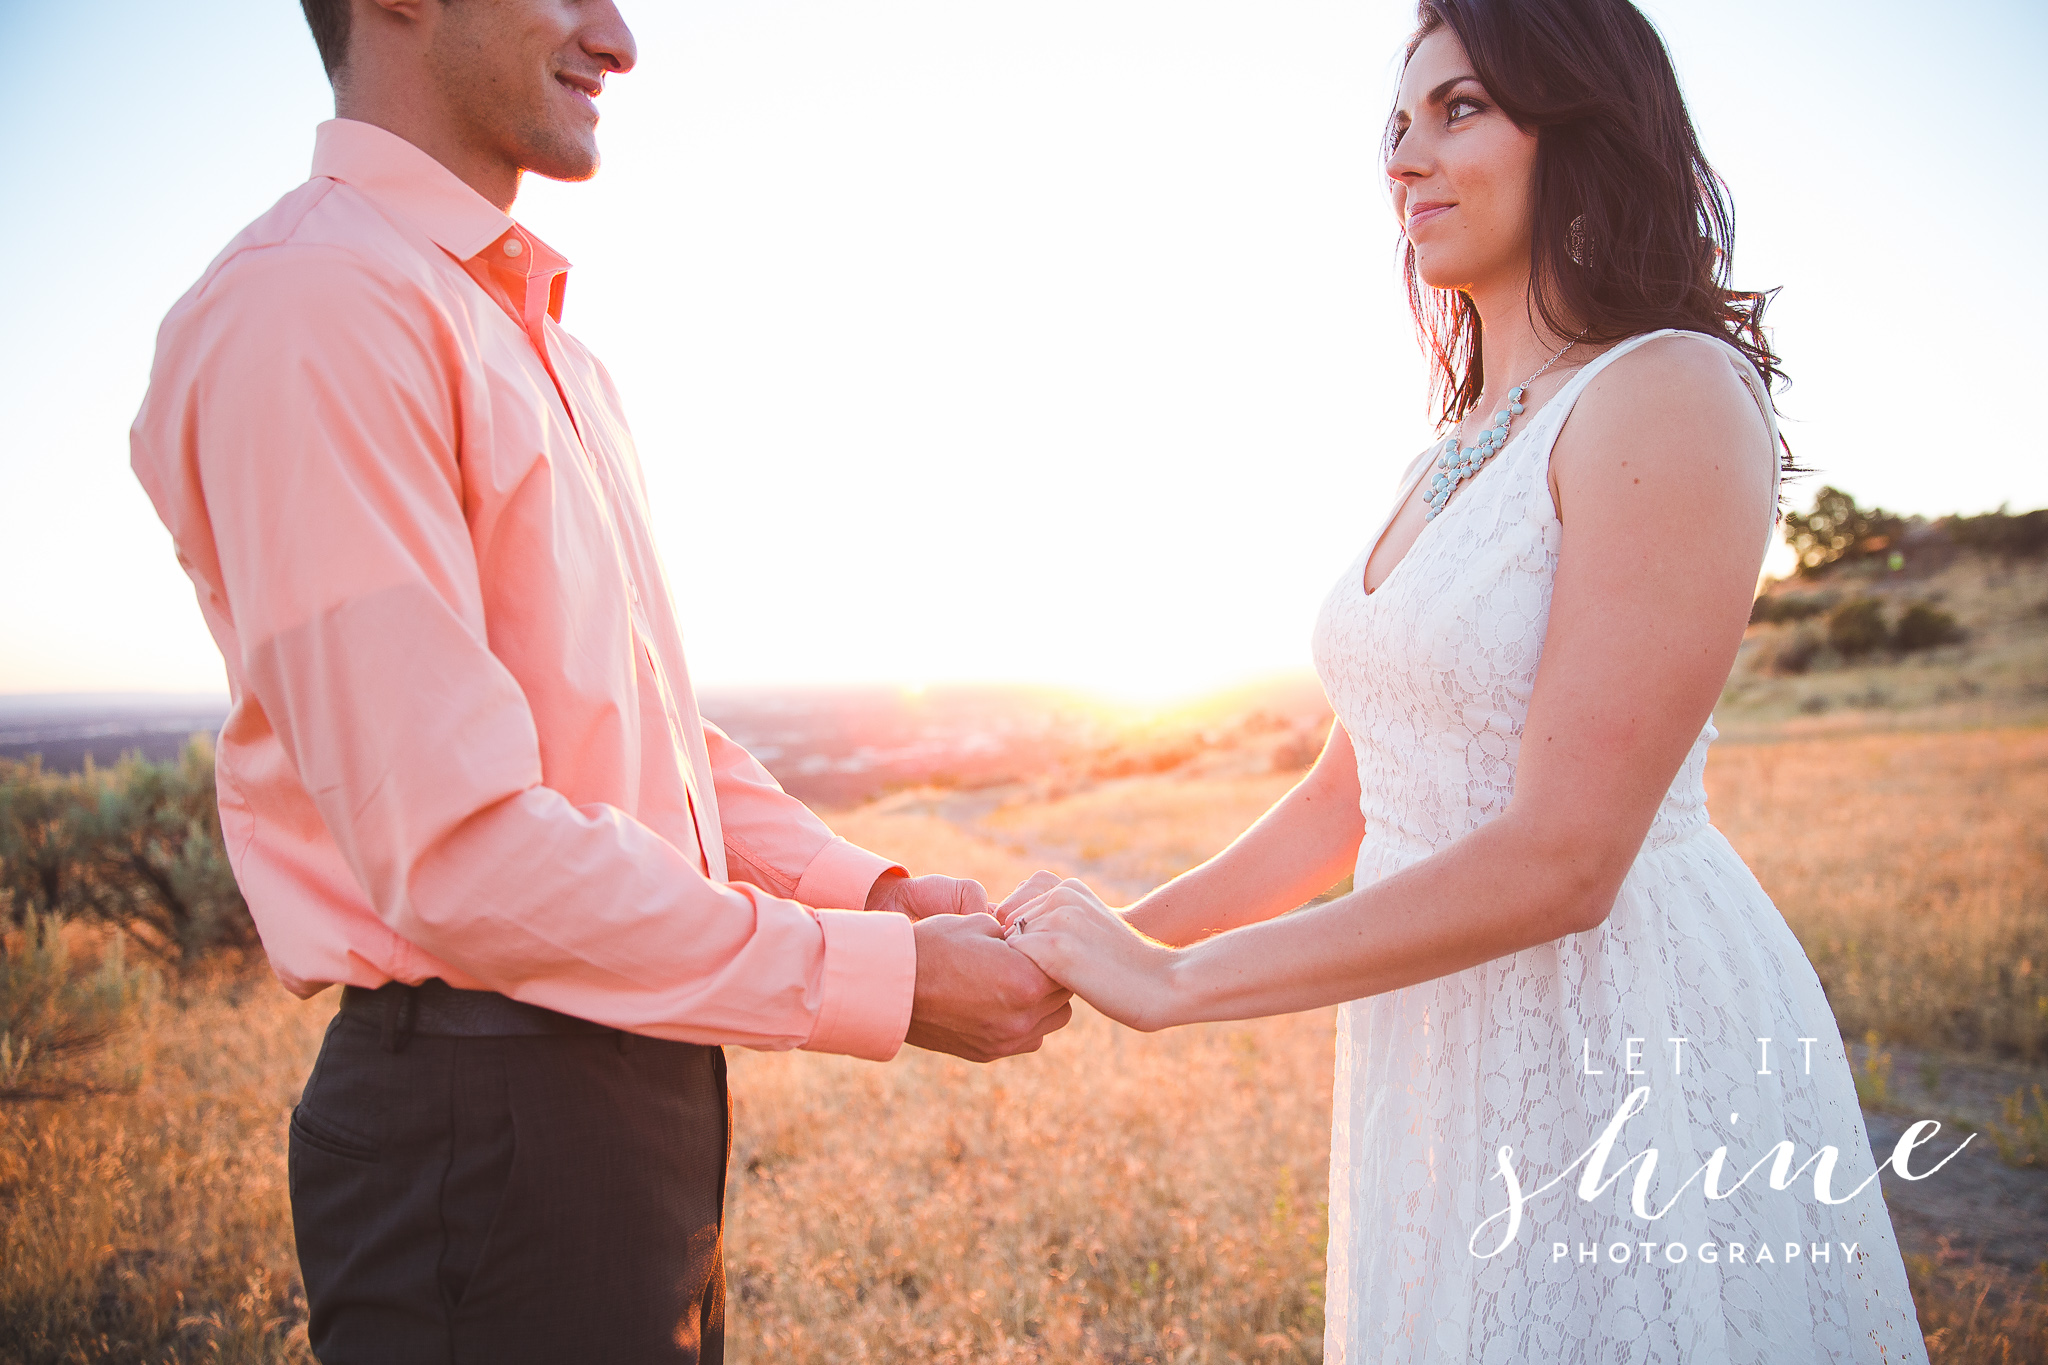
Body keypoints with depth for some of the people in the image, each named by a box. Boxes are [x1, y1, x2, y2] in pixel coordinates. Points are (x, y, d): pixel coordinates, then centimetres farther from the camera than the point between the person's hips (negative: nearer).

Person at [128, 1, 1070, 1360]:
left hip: (643, 1085, 9)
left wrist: (872, 892, 3)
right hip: (488, 1125, -9)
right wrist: (884, 978, -18)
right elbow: (457, 851, -24)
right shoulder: (314, 309, -17)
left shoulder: (551, 345, 14)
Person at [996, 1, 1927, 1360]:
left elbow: (1563, 859, -22)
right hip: (1443, 1068, 7)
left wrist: (1174, 980, -18)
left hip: (1632, 1046, -7)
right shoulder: (1452, 462, 10)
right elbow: (1350, 798, 12)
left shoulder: (1671, 395, -15)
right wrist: (1121, 931, 3)